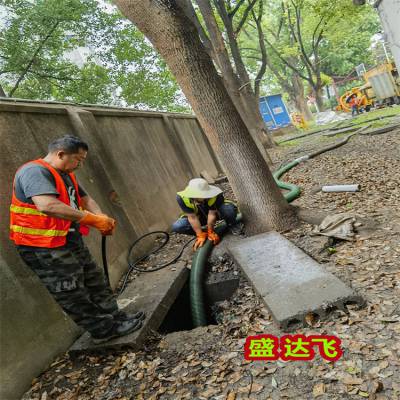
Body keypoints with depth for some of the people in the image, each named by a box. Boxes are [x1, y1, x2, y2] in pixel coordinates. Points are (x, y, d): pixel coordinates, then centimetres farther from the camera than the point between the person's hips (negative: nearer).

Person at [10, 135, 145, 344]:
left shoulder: (66, 175, 13)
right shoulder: (34, 171, -20)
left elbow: (85, 199, 13)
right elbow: (48, 206, -35)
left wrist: (102, 218, -8)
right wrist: (92, 220, -31)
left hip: (70, 241, 10)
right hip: (44, 248, -10)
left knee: (94, 281, 17)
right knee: (72, 293, 2)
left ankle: (115, 318, 30)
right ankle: (104, 330, 14)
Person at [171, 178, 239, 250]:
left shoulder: (216, 195, -35)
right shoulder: (182, 197, -31)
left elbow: (212, 214, -27)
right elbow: (192, 217, -27)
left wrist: (211, 232, -22)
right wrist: (201, 235, -26)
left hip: (216, 212, -1)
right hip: (200, 216, 2)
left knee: (229, 209, -37)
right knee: (176, 227, -22)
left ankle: (231, 227, -4)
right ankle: (203, 233, 0)